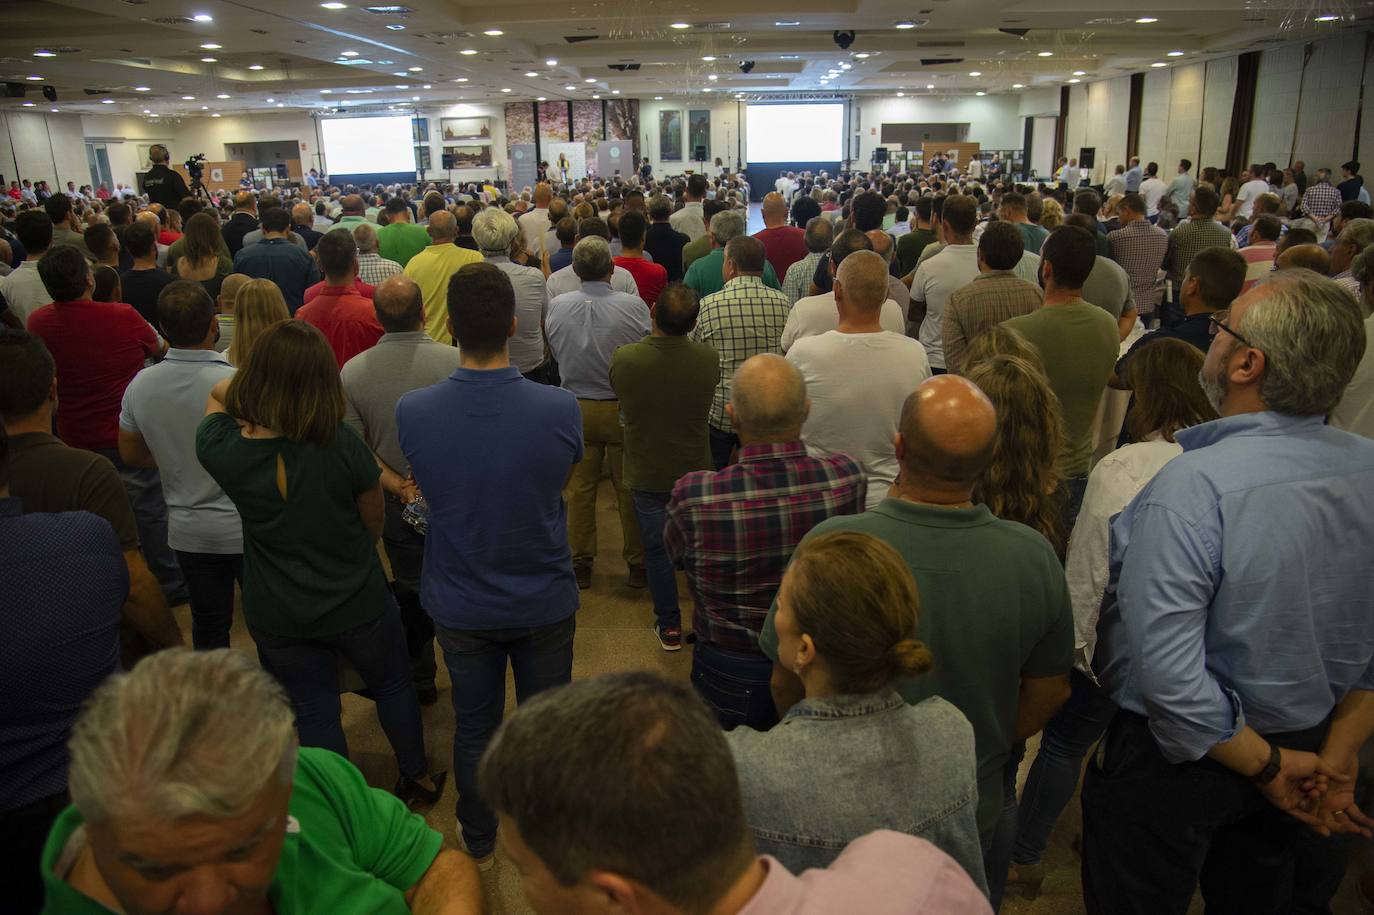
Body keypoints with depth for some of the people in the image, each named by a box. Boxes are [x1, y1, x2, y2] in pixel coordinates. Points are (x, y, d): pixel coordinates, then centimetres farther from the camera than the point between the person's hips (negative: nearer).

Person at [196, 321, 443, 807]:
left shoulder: (221, 450, -18)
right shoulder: (341, 443, -25)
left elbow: (217, 392, 7)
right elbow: (374, 521, -8)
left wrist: (260, 378, -8)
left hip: (276, 616, 1)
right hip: (356, 603, -1)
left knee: (313, 713, 18)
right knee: (393, 685, 24)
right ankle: (417, 778, 45)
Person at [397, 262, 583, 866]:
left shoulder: (412, 412, -20)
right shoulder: (560, 408, -23)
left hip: (460, 605, 1)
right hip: (544, 600, 0)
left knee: (473, 727, 21)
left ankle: (478, 841, 43)